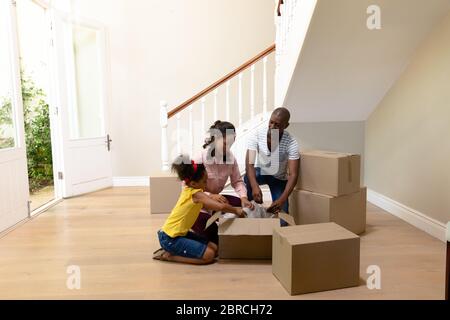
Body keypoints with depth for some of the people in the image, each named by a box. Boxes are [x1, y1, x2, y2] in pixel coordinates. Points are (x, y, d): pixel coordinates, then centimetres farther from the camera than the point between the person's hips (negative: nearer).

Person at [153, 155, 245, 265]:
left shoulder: (189, 189, 5)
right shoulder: (197, 194, -21)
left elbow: (205, 205, 20)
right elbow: (221, 206, -32)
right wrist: (235, 210, -14)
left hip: (178, 233, 9)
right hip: (170, 239, -9)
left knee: (214, 248, 6)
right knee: (208, 255, -15)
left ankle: (172, 250, 11)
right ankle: (168, 256, -5)